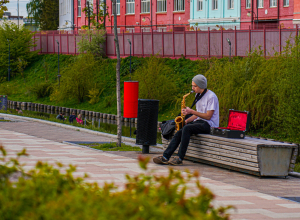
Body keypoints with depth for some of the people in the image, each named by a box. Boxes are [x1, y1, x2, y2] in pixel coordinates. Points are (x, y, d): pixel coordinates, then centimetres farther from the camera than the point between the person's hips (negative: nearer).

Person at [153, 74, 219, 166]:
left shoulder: (211, 96, -12)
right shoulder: (198, 95, 16)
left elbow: (208, 116, -17)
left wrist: (191, 111, -19)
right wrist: (186, 120, 3)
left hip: (209, 125, -8)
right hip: (199, 122, 8)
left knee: (186, 128, -31)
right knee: (179, 133, -15)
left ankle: (180, 158, -31)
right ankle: (165, 157, -22)